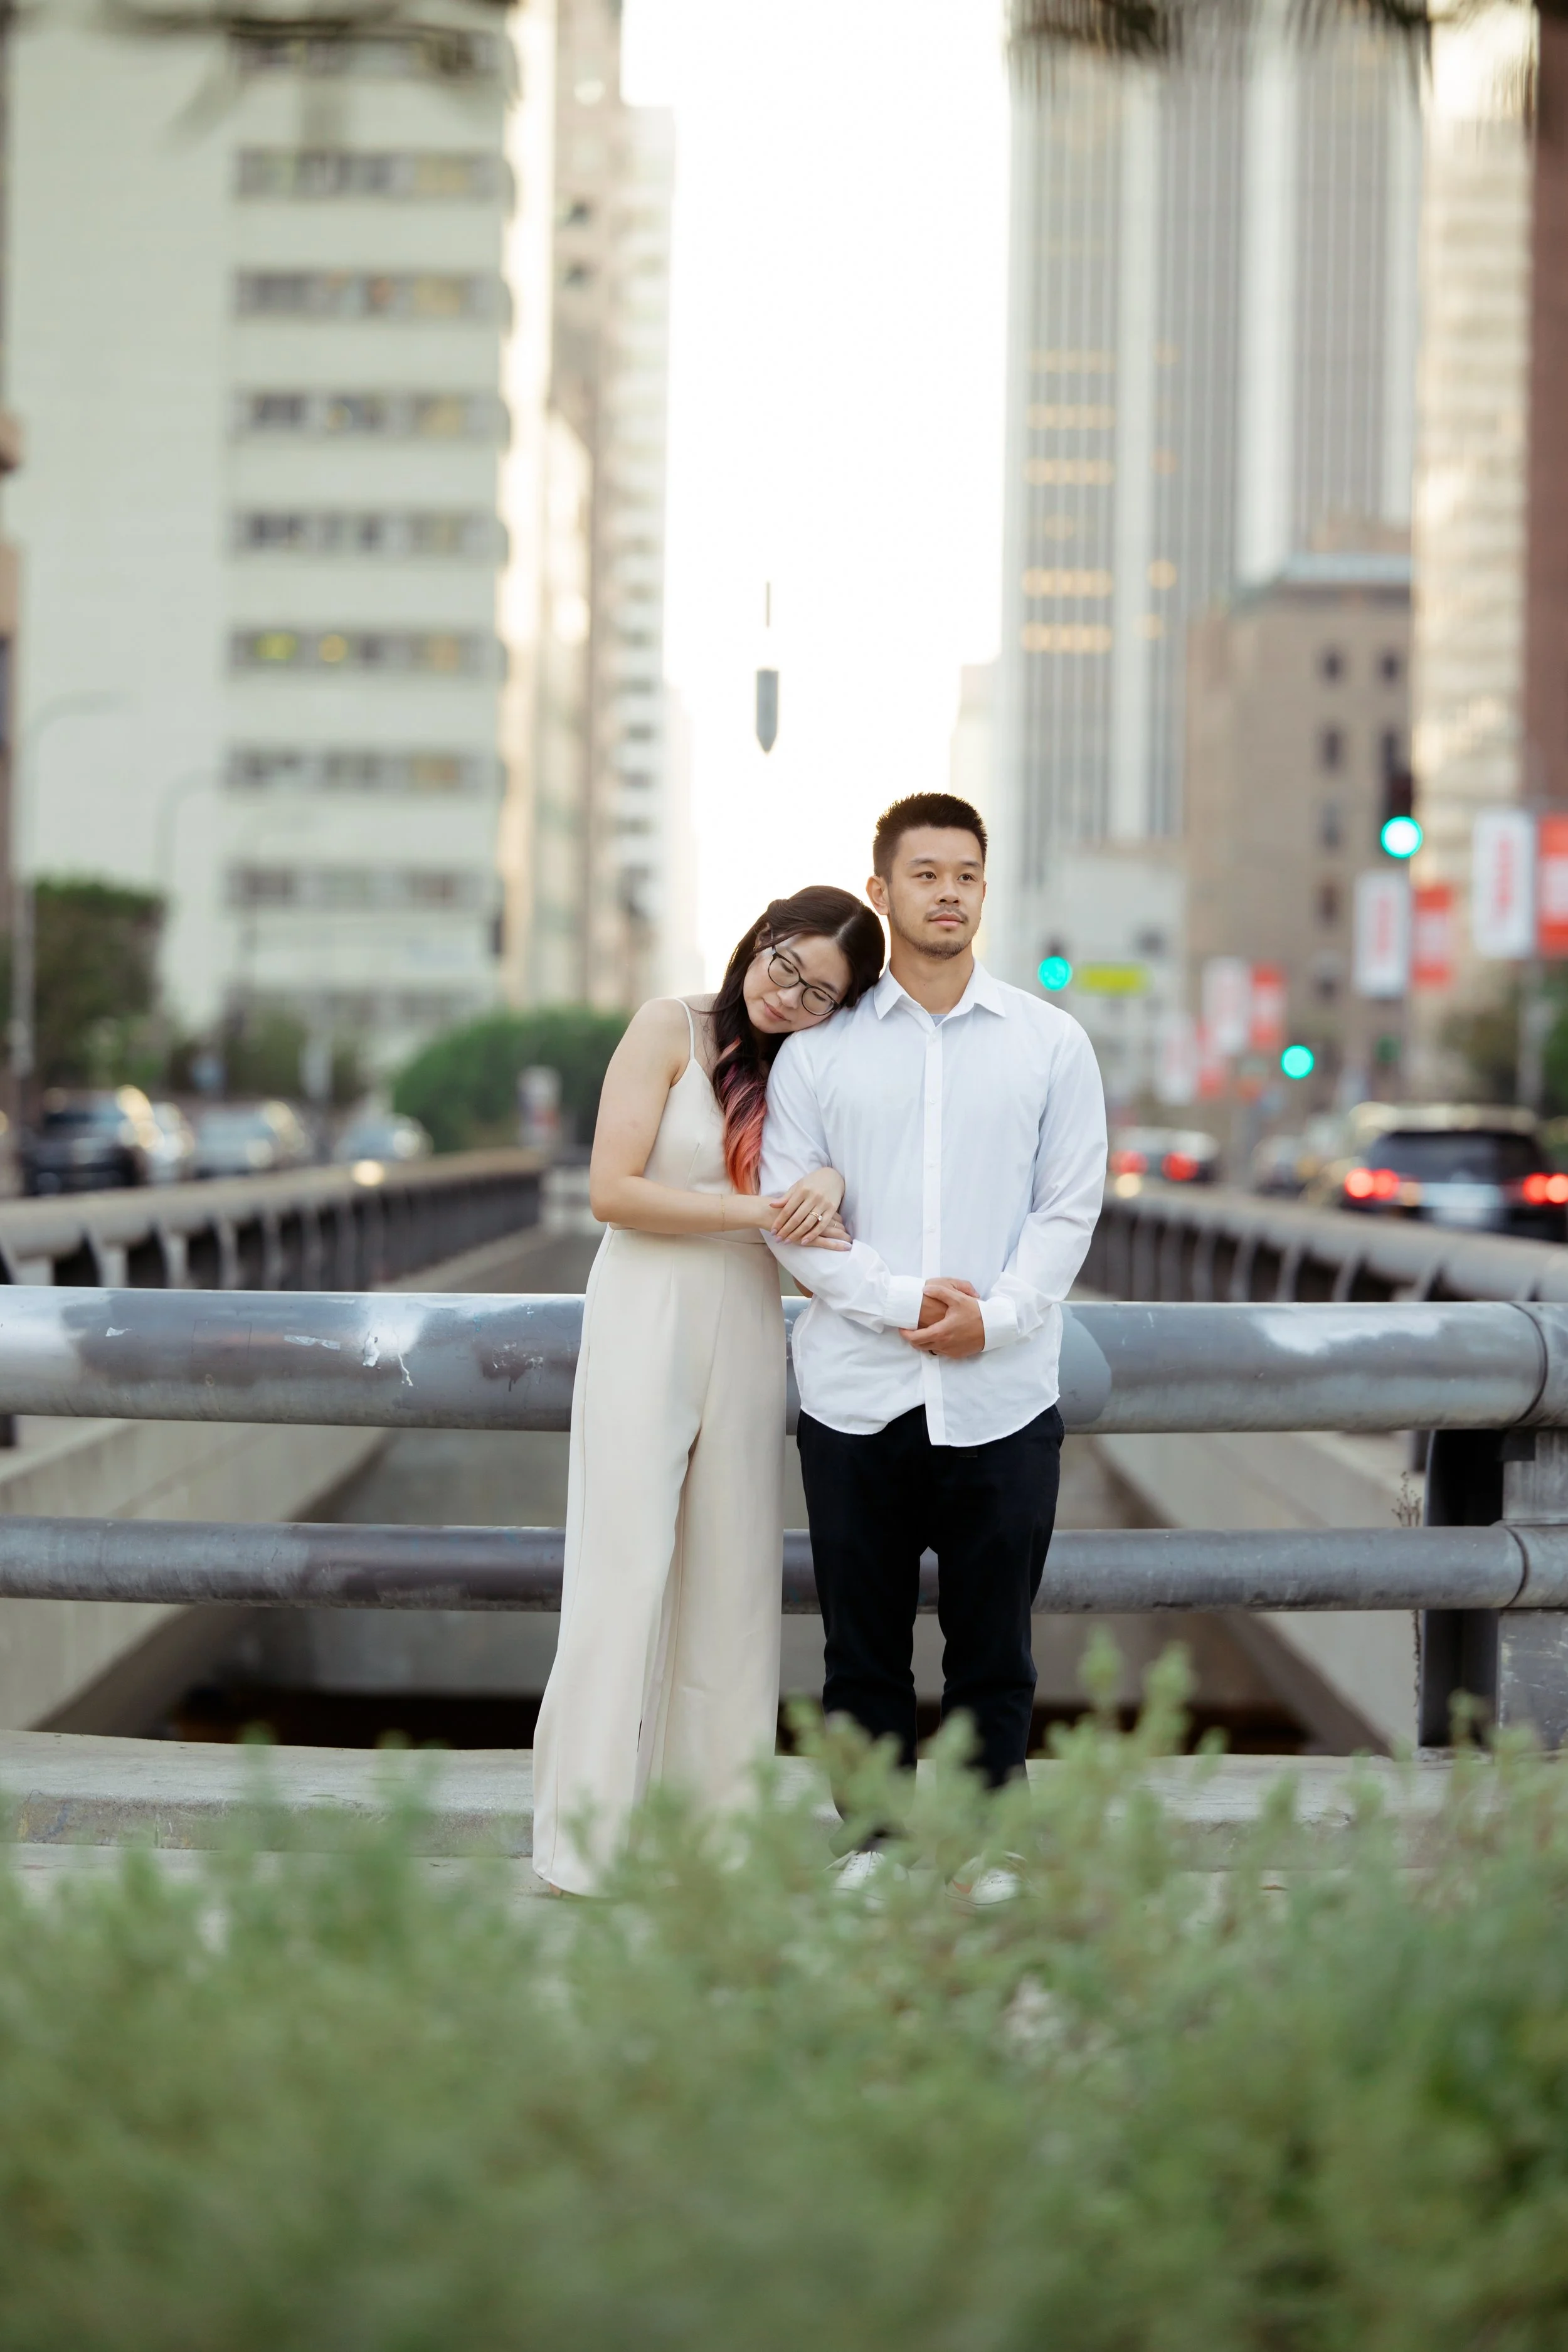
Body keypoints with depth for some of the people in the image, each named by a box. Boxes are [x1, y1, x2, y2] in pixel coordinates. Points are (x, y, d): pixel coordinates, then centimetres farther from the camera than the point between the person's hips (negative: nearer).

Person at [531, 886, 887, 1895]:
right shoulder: (672, 1029, -4)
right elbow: (613, 1189, -10)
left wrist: (831, 1179, -16)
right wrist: (758, 1212, -15)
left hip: (749, 1321, 5)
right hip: (647, 1312, -5)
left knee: (733, 1575, 5)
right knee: (628, 1567, -8)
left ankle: (718, 1821, 11)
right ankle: (590, 1839, -5)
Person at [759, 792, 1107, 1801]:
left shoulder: (1051, 1043, 6)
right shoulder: (817, 1047, 5)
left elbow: (1070, 1207, 3)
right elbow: (789, 1212, 0)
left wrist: (995, 1316, -12)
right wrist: (901, 1300, -13)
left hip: (1003, 1397, 0)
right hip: (856, 1397, 0)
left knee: (994, 1660, 5)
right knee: (864, 1659, 6)